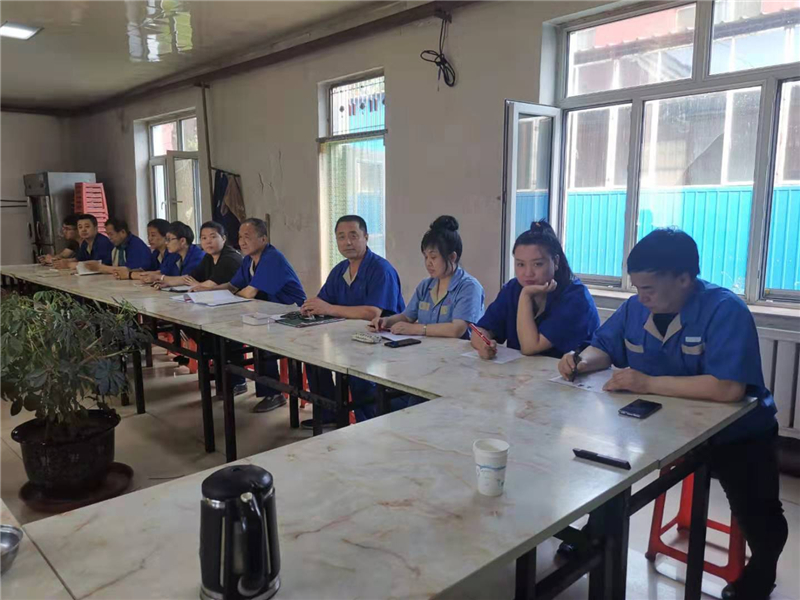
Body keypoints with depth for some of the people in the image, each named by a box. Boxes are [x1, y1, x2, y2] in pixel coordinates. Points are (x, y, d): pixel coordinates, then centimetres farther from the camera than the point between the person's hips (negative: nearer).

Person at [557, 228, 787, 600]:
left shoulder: (725, 310, -26)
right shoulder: (636, 307, -5)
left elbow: (728, 388, -37)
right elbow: (603, 347, 8)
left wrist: (649, 383, -36)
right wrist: (581, 362, -15)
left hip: (734, 433, -5)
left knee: (761, 522, -19)